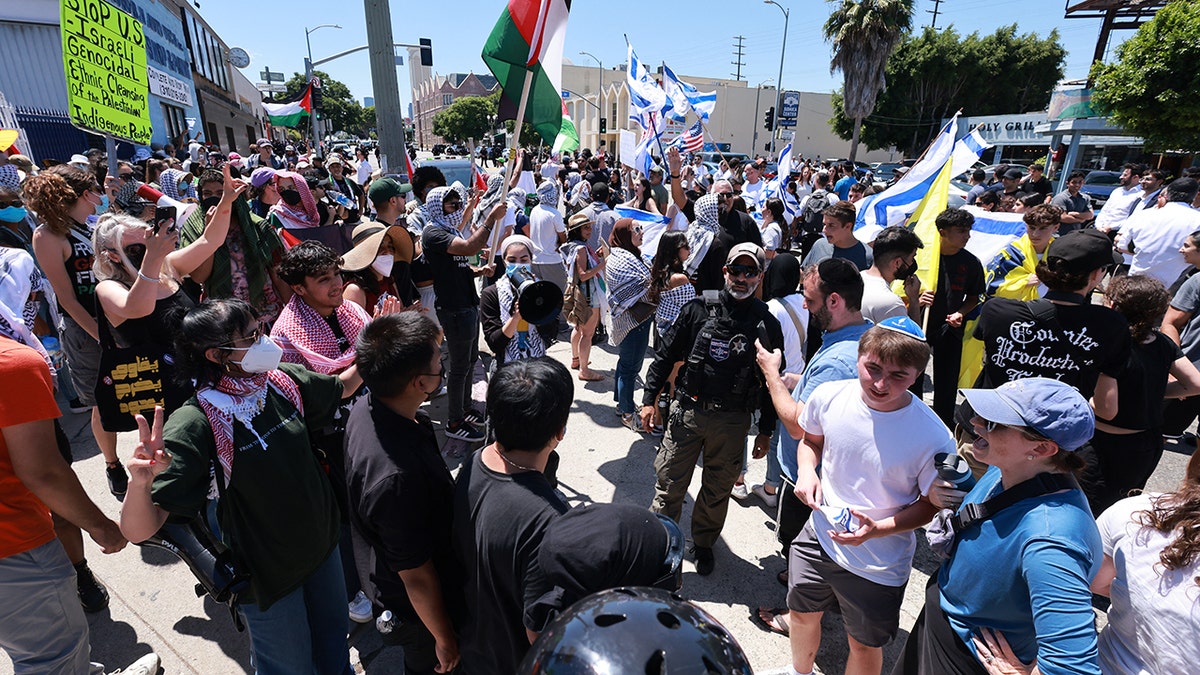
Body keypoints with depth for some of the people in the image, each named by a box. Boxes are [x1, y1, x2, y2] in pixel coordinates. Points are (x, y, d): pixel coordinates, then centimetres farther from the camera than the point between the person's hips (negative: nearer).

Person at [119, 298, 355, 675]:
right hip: (268, 574, -5)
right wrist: (140, 481, -49)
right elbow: (138, 530, -29)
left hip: (322, 547, 5)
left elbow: (343, 386, 8)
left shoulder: (282, 381, -12)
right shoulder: (197, 424, -27)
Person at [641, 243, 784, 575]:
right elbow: (666, 354, 2)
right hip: (687, 411, 0)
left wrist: (766, 432, 6)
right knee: (669, 483, 6)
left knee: (718, 490, 15)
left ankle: (703, 544, 39)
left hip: (733, 421, 1)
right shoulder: (698, 309, -3)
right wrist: (650, 398, -1)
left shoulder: (767, 324, -2)